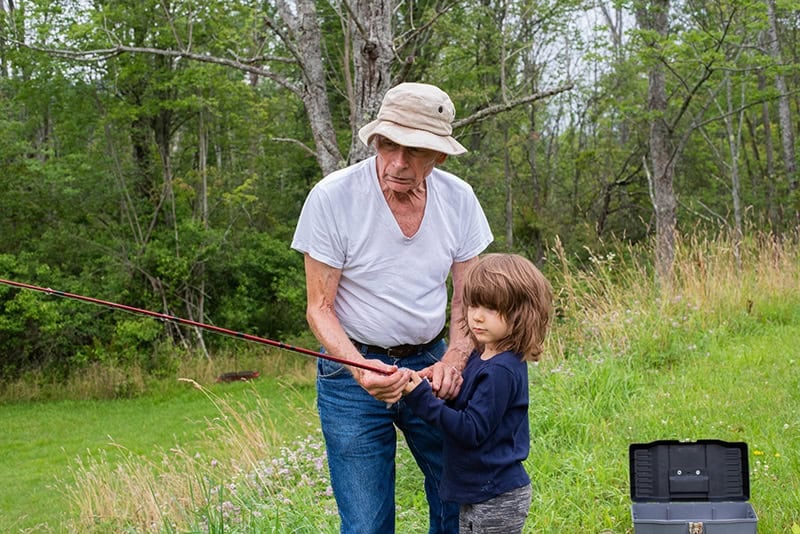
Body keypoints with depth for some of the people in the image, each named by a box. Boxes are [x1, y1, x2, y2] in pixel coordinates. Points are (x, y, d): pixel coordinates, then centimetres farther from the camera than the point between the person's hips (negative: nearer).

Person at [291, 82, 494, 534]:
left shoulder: (458, 198, -5)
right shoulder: (332, 197, -16)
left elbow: (467, 297, 4)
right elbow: (320, 307, -11)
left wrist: (453, 361, -14)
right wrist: (360, 371, -27)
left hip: (431, 363, 4)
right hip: (354, 368, -3)